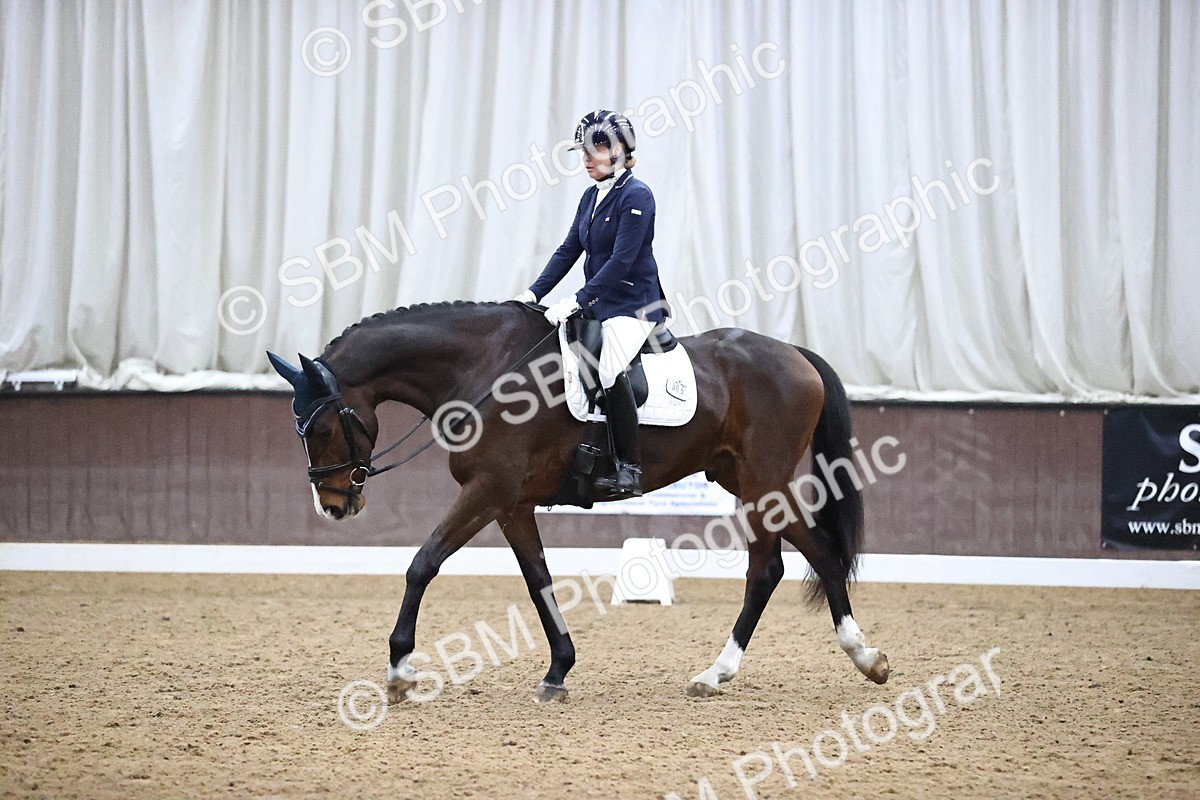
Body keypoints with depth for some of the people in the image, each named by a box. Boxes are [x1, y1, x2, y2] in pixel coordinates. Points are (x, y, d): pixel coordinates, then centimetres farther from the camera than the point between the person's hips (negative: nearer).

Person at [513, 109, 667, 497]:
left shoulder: (636, 196, -13)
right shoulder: (592, 196, 13)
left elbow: (621, 261, -20)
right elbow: (568, 250, 13)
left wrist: (578, 300, -24)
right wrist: (533, 293, 3)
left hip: (633, 305, -10)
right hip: (598, 303, 10)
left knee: (609, 370, -31)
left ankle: (630, 469, -27)